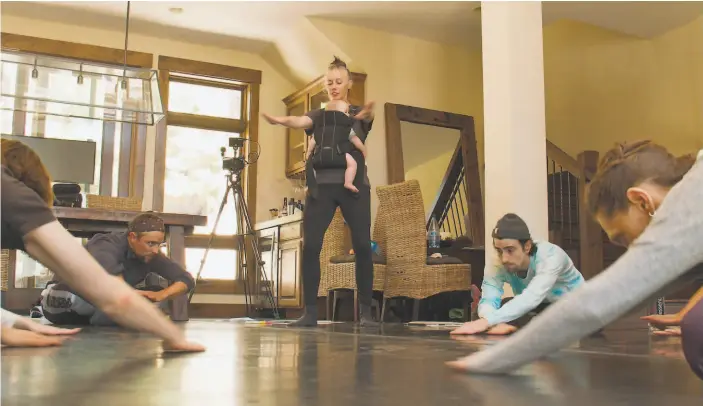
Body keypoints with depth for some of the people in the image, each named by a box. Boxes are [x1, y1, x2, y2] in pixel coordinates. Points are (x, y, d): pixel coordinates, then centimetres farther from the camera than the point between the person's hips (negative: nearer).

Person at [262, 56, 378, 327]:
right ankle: (310, 312, -2)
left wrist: (368, 113, -37)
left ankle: (366, 310, 0)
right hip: (322, 185, 1)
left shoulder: (359, 114, 14)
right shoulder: (319, 115, 16)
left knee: (362, 246, -8)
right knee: (310, 246, -8)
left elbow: (369, 115, -10)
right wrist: (282, 120, -30)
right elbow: (301, 121, -6)